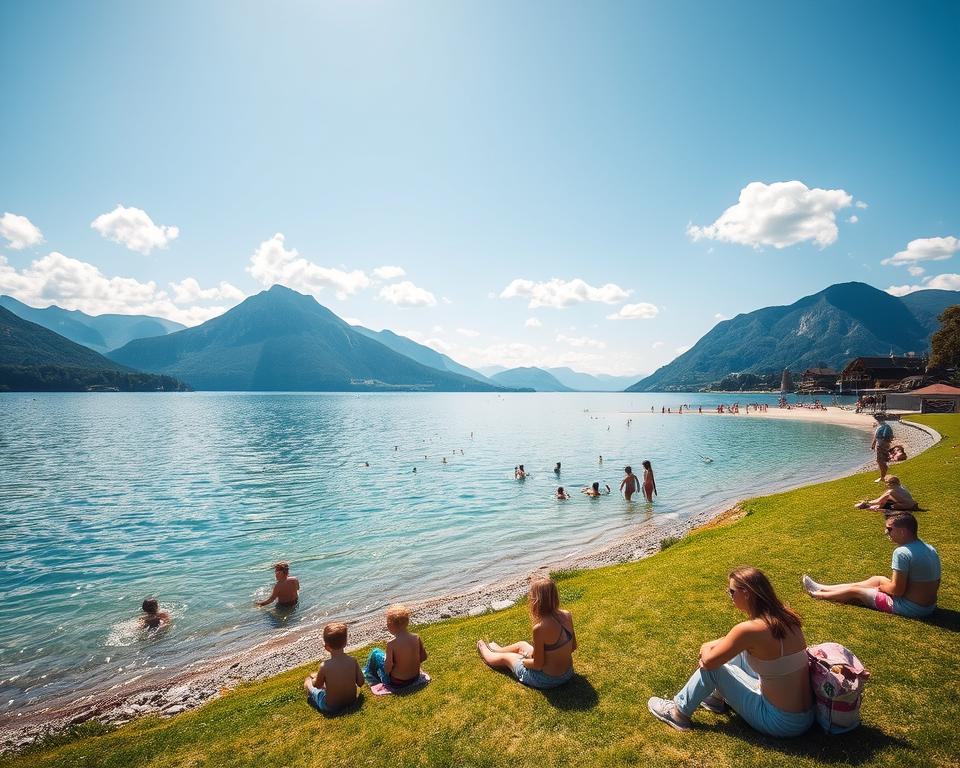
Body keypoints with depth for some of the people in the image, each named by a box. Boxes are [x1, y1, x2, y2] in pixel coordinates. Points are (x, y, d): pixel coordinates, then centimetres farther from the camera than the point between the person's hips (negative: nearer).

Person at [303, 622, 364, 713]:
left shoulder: (324, 666, -25)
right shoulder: (353, 660, -17)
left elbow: (317, 685, -7)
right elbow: (360, 683, -6)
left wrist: (314, 678, 15)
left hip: (330, 707, -4)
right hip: (351, 701, 4)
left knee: (307, 681, 16)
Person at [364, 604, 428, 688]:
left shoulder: (391, 644, -26)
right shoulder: (416, 638, -12)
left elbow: (387, 669, -20)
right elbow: (423, 657, 0)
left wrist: (386, 658, -2)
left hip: (396, 683, -5)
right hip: (415, 678, 5)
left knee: (375, 653, 14)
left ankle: (367, 674, 40)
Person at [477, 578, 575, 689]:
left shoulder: (540, 628, -33)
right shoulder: (567, 615, -13)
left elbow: (538, 665, -21)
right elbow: (573, 646, 2)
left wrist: (523, 661, -2)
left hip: (547, 679, -6)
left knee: (506, 658, 21)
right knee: (522, 644, 30)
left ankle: (485, 652, 55)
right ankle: (498, 649, 61)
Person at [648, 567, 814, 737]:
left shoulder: (750, 629, -26)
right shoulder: (783, 614, -3)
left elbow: (708, 662, -13)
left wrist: (706, 649, 8)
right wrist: (712, 646, 7)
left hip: (782, 722, -7)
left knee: (712, 666, 0)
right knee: (740, 650, 16)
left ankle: (679, 713, 18)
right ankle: (718, 697, 34)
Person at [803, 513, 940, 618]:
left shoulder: (902, 552, -25)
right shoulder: (930, 549, 3)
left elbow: (897, 590, -24)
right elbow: (935, 584, 12)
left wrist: (882, 587, -2)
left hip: (909, 608, -8)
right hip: (930, 606, 8)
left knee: (855, 590, 8)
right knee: (877, 579, 22)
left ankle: (817, 594, 32)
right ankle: (823, 588, 33)